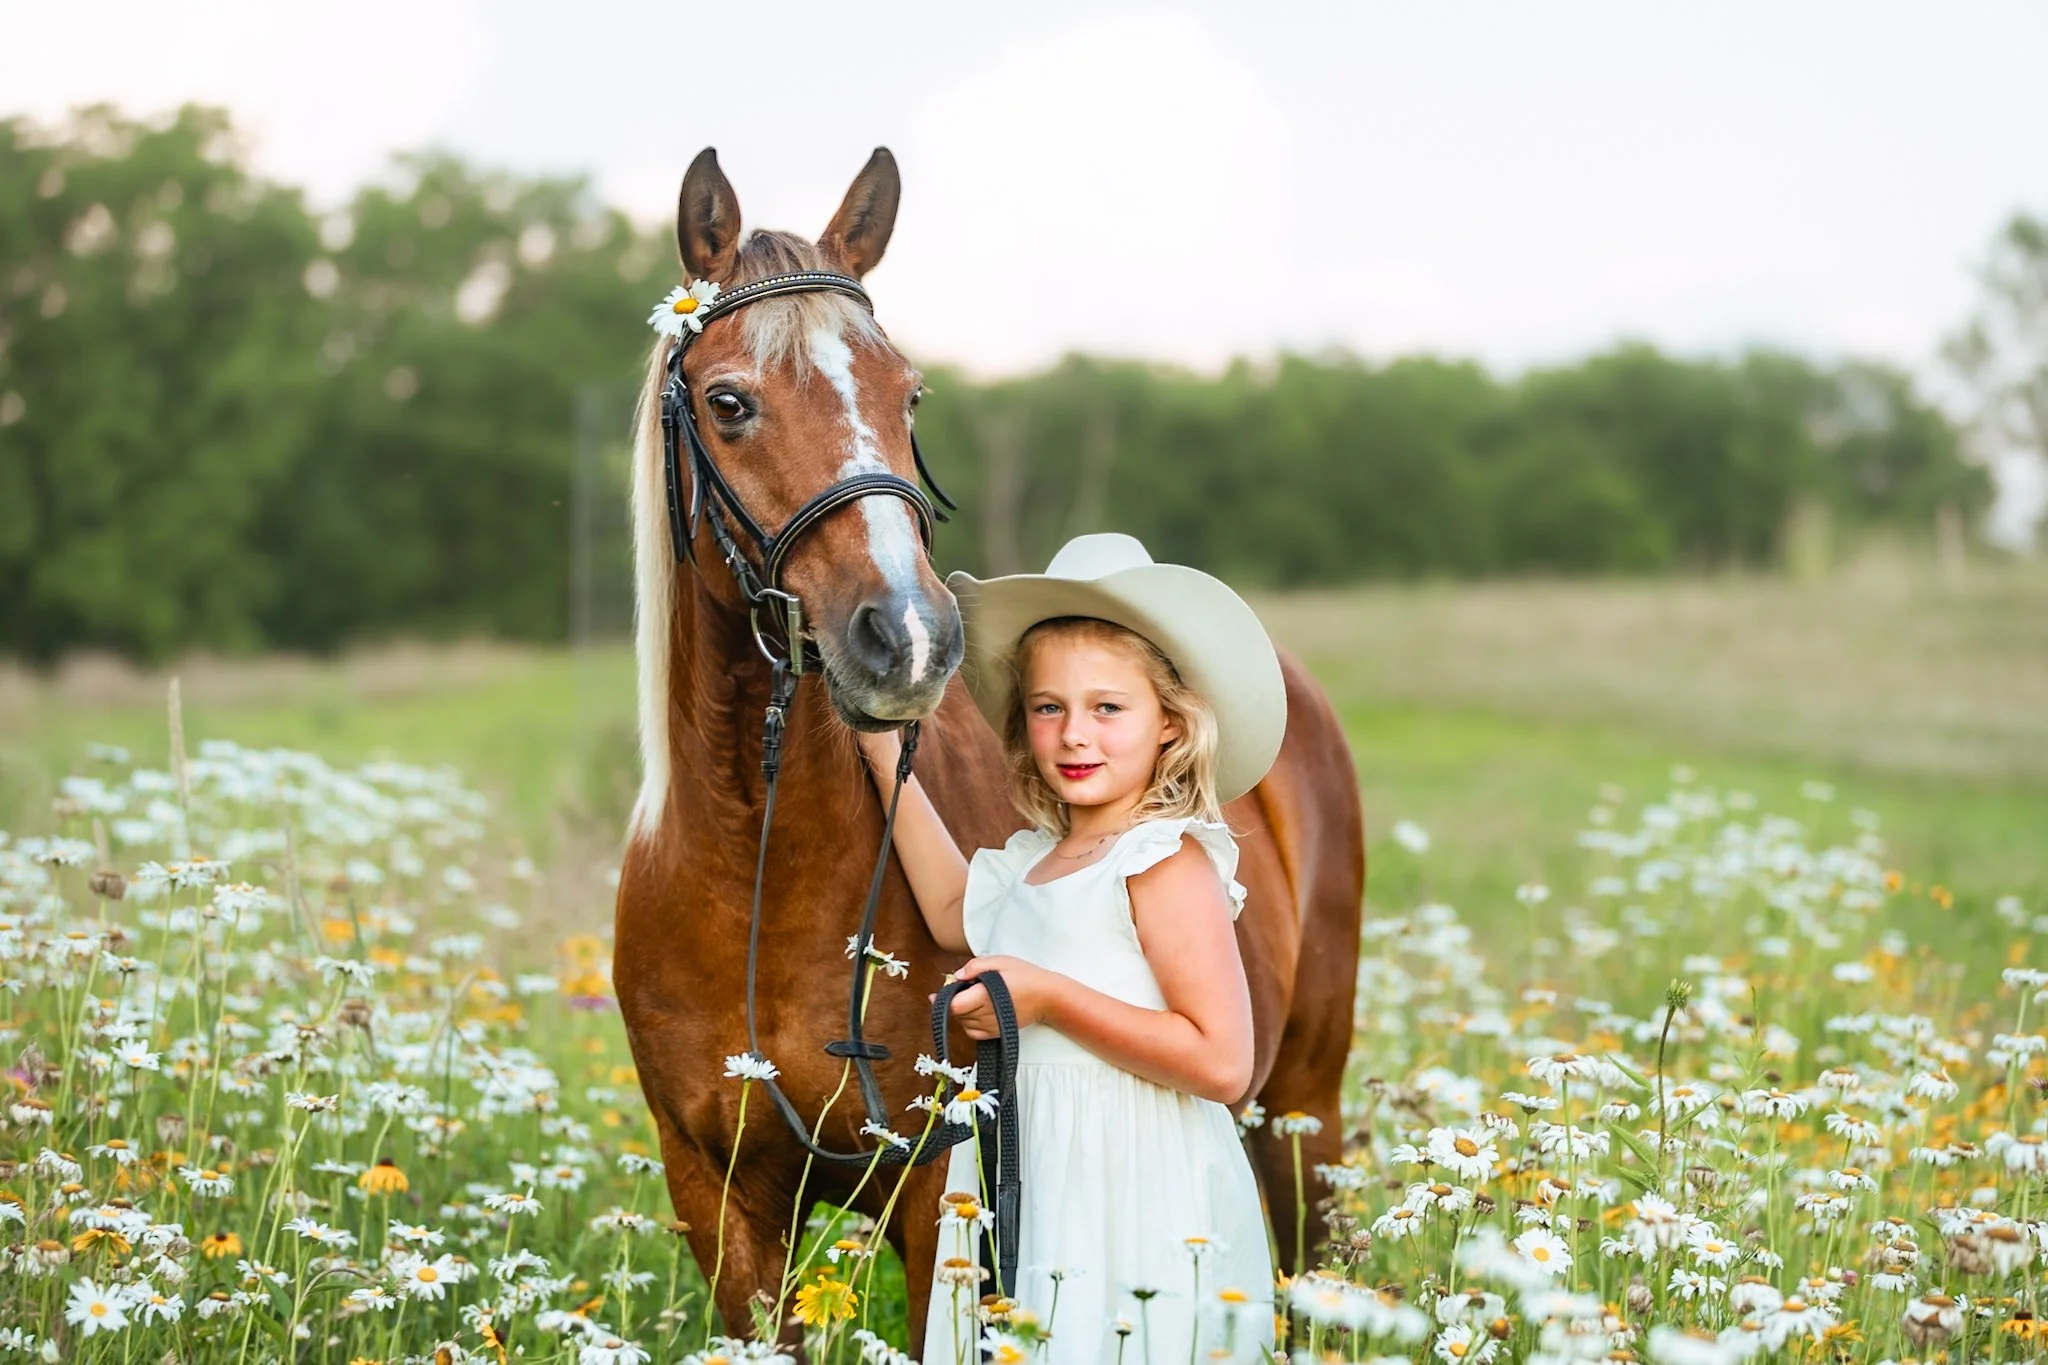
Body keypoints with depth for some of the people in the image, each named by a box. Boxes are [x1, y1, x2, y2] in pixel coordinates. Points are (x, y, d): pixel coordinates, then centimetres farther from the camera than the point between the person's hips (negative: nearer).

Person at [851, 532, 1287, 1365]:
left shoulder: (1167, 865, -15)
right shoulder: (1034, 859, 11)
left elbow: (1222, 1063, -23)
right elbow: (957, 914, 34)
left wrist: (1047, 997, -21)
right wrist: (891, 763, 30)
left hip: (1137, 1224, -8)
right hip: (1029, 1201, 8)